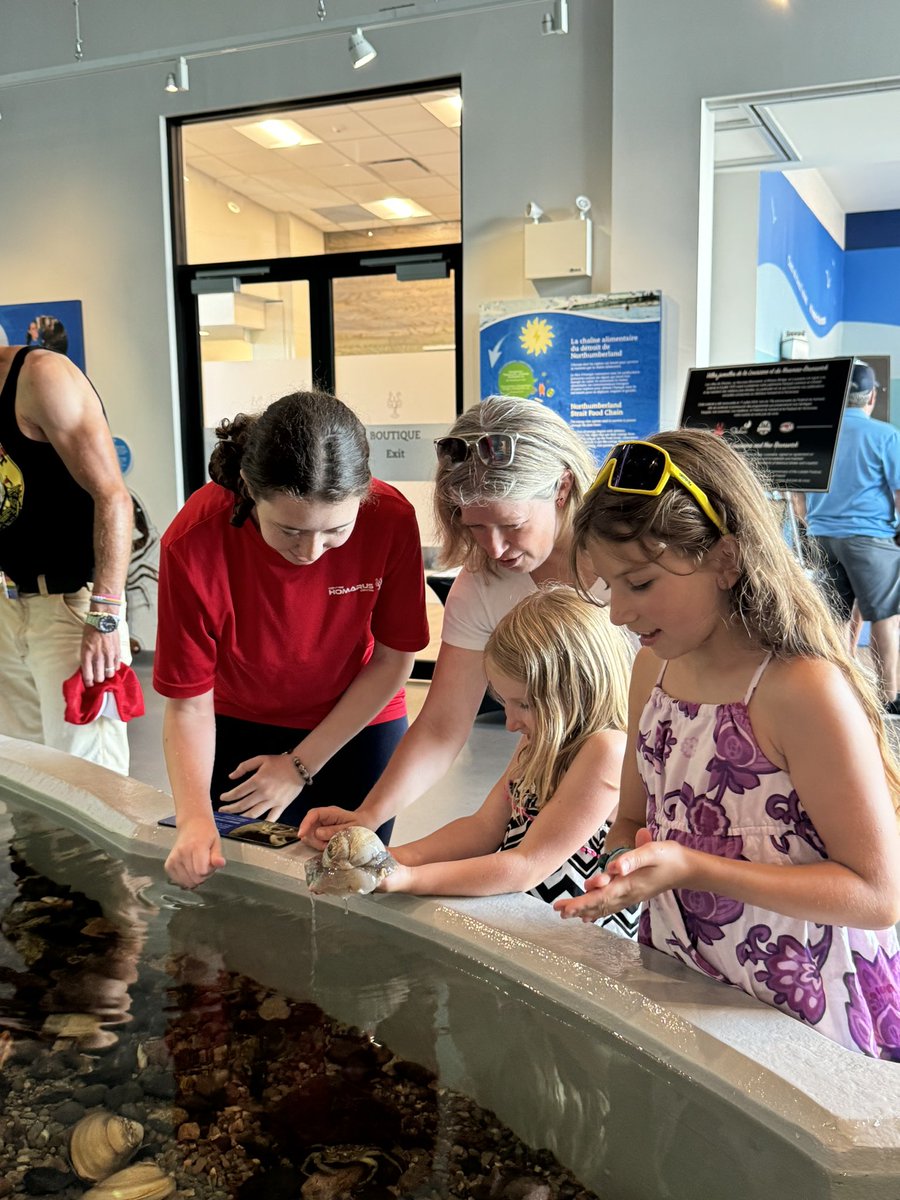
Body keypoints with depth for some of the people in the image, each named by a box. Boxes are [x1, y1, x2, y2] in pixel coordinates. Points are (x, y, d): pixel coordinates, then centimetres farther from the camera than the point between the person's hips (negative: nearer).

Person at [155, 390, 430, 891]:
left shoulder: (391, 518, -28)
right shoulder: (194, 542, -29)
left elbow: (394, 659, -14)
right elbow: (187, 702, -19)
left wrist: (301, 765, -12)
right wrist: (196, 820, -33)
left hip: (361, 726, 1)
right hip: (242, 731, 0)